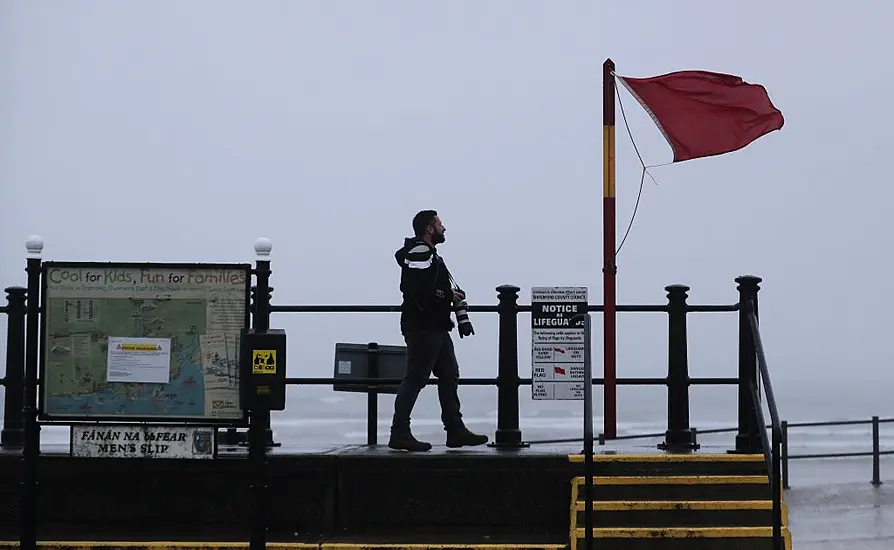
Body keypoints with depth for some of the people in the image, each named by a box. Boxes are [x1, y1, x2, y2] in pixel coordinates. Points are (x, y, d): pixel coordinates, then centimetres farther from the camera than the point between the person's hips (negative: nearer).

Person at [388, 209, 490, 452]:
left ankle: (455, 430, 18)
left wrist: (451, 296, 5)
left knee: (449, 376, 13)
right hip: (422, 328, -11)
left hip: (435, 328, 11)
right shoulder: (419, 253, -15)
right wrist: (448, 295, -16)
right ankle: (399, 433, -4)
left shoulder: (427, 253, 20)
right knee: (415, 379, -8)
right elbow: (417, 289, -27)